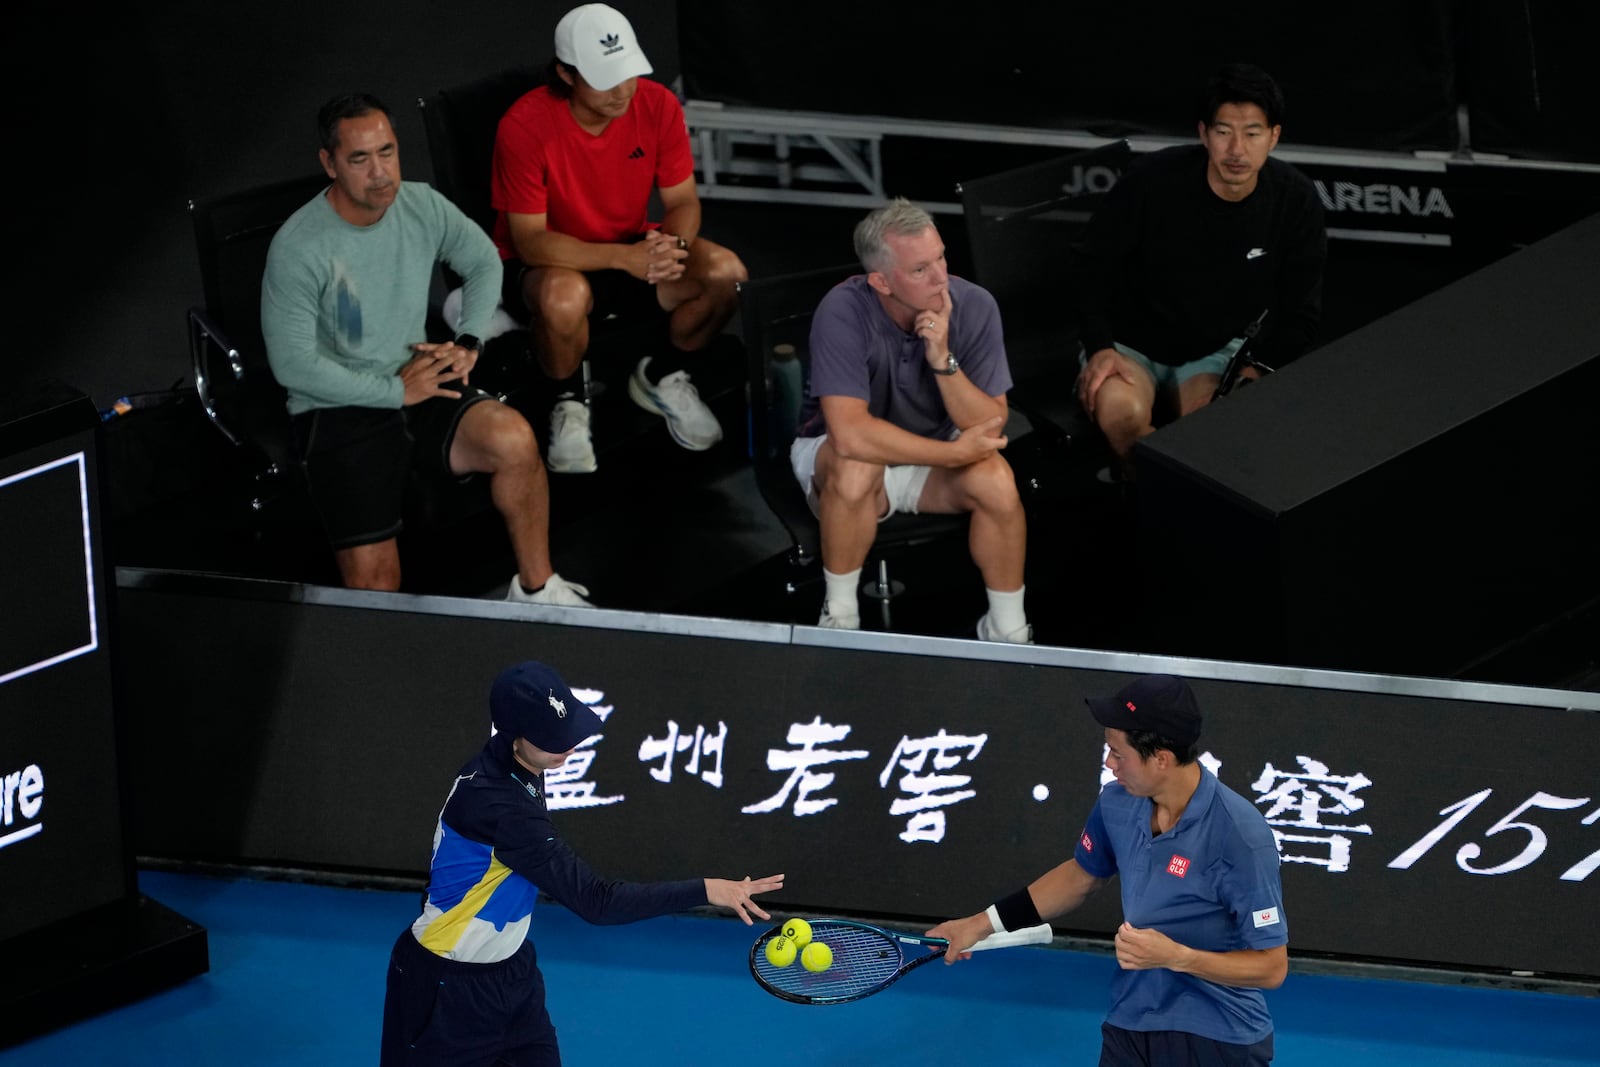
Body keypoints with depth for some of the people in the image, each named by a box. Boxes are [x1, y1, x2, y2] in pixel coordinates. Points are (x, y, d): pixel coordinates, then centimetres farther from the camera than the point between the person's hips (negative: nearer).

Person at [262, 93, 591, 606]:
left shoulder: (422, 206, -1)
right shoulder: (298, 248, -18)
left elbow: (483, 261, 19)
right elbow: (293, 365, -19)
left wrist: (467, 343, 3)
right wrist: (395, 390, -14)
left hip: (419, 381, 5)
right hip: (337, 410, -5)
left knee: (513, 439, -26)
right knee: (373, 579, -24)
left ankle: (536, 588, -7)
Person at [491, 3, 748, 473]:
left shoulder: (658, 105, -13)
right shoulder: (525, 126, -25)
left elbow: (683, 201, -4)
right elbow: (529, 240, -24)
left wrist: (672, 244, -30)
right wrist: (625, 258, -36)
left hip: (633, 248, 4)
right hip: (550, 263, -4)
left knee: (725, 273, -22)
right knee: (564, 296, -40)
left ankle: (661, 378, 8)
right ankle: (569, 402, -6)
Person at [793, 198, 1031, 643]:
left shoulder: (974, 306, -19)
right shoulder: (844, 312, -29)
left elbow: (990, 428, -18)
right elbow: (850, 434, -37)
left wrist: (943, 361, -34)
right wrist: (955, 452, -31)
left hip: (933, 457, 3)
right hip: (835, 455, -3)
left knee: (997, 480, -28)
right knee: (856, 468, -37)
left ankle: (1008, 630, -7)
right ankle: (839, 616, -15)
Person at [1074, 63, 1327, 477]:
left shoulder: (1296, 201, -9)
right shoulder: (1152, 180, -18)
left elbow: (1300, 311, 2)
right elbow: (1096, 264, -5)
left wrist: (1260, 367, -15)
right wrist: (1099, 347, -17)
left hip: (1221, 350, 1)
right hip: (1132, 345, -1)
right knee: (1119, 410, -36)